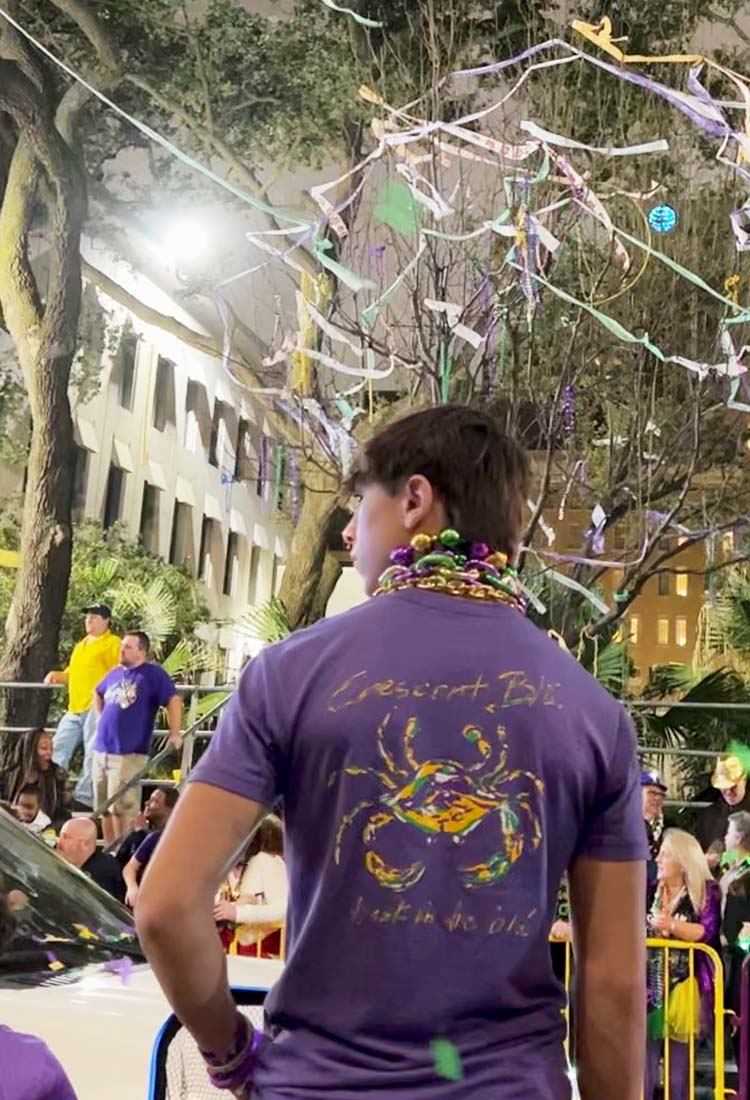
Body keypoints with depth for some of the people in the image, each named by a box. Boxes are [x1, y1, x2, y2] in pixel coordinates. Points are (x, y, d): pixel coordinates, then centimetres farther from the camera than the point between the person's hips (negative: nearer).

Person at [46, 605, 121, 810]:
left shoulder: (113, 643, -1)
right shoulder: (81, 645, 24)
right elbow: (72, 674, 31)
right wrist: (56, 676, 11)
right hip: (74, 709, 8)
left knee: (93, 754, -6)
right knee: (58, 750, 5)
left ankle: (84, 799, -4)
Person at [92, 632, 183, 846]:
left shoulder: (153, 674, -4)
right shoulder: (115, 673, 17)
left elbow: (173, 701, -12)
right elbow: (98, 694, 36)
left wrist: (174, 734, -20)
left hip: (128, 754, -7)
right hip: (101, 750, 7)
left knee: (122, 807, -8)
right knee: (104, 808, 11)